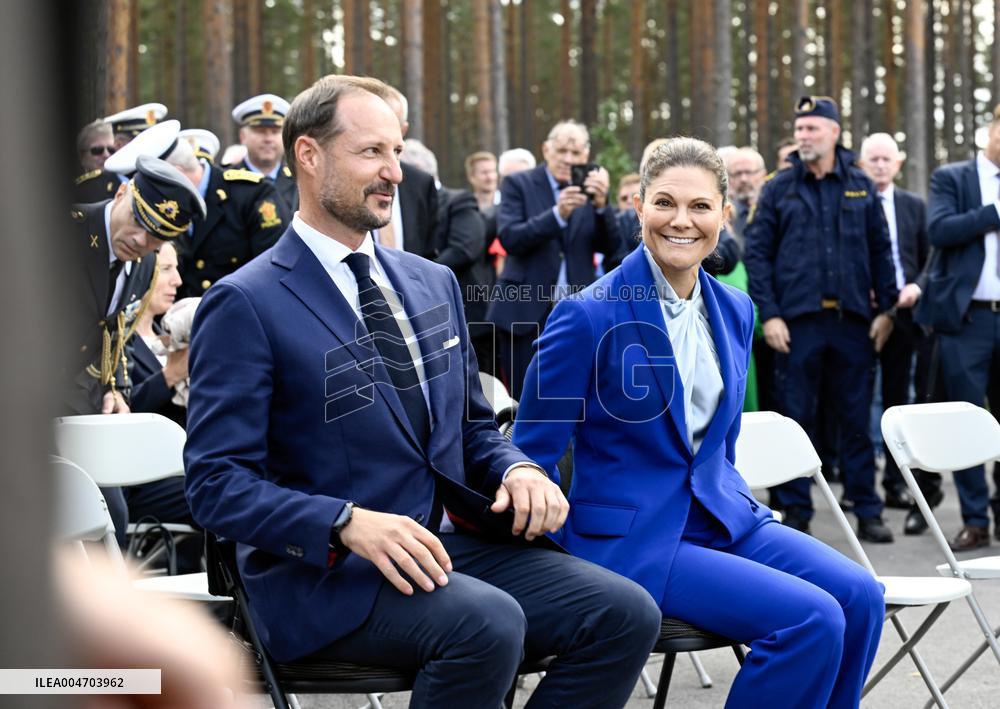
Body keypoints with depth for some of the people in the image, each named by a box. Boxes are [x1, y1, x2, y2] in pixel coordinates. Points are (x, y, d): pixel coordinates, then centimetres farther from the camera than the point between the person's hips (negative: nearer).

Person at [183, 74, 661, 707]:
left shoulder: (434, 284, 16)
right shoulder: (246, 304, -6)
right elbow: (217, 482, -11)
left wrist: (517, 470, -1)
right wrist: (349, 523, -26)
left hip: (453, 544, 7)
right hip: (324, 569, -6)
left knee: (627, 613, -16)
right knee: (487, 623, -34)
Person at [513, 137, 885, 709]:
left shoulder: (735, 311, 9)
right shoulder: (589, 316, -12)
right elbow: (533, 455, -6)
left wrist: (750, 511, 8)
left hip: (721, 515, 7)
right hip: (631, 539, -7)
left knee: (860, 596, -18)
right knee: (813, 619, -24)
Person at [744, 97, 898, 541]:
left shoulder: (861, 187, 8)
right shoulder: (779, 189, 4)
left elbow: (880, 250, 10)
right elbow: (757, 252, 1)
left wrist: (885, 308, 4)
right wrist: (769, 315, -7)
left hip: (853, 320, 1)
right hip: (797, 320, -1)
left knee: (857, 418, 5)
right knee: (797, 418, 3)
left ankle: (867, 512, 11)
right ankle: (796, 513, 11)